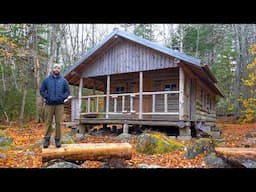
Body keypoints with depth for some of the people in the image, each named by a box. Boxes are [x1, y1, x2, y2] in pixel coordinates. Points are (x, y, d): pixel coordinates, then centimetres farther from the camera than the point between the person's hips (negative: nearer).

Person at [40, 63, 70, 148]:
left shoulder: (63, 80, 8)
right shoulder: (46, 80, 8)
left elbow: (67, 91, 8)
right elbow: (41, 90, 8)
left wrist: (62, 98, -6)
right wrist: (47, 97, -5)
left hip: (59, 104, 0)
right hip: (49, 104, 0)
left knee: (58, 123, 1)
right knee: (48, 122, 2)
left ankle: (57, 140, 9)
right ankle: (47, 139, 11)